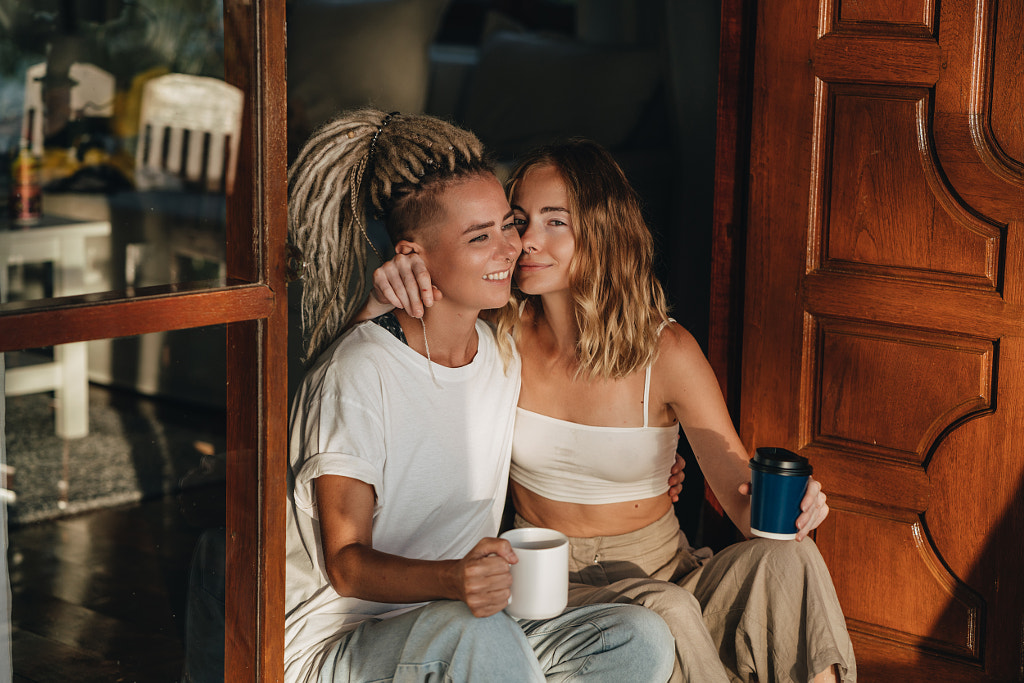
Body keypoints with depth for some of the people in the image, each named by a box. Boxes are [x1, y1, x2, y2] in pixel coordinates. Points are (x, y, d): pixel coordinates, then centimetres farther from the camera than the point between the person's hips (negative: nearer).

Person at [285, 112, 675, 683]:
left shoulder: (503, 353, 8)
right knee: (481, 634, -37)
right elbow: (346, 564, -17)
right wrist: (452, 580, -37)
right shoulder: (360, 371, -15)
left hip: (470, 631, 7)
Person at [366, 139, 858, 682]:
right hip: (551, 584, 0)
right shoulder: (502, 333, -7)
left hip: (662, 568, 0)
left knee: (787, 560, -29)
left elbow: (742, 497, -8)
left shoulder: (666, 351, -10)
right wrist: (381, 299, -24)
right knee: (663, 610, -34)